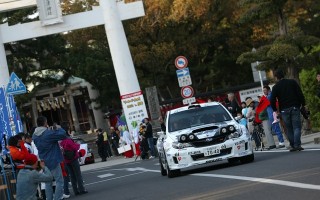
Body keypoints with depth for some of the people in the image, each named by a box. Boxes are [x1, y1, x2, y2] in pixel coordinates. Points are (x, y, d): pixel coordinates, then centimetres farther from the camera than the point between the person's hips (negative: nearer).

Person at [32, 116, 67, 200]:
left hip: (43, 161, 7)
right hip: (53, 160, -7)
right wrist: (59, 128, 2)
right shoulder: (49, 133, -19)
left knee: (48, 182, 14)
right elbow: (63, 135, -16)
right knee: (59, 181, -2)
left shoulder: (34, 135, 4)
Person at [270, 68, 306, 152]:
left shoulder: (276, 87, 2)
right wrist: (303, 104, 5)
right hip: (295, 108, 0)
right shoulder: (292, 82, 4)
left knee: (289, 129, 9)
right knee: (297, 127, -2)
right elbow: (300, 94, -1)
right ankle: (297, 145, -15)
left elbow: (272, 100, -3)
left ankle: (292, 146, 7)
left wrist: (275, 110, 9)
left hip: (284, 110, 0)